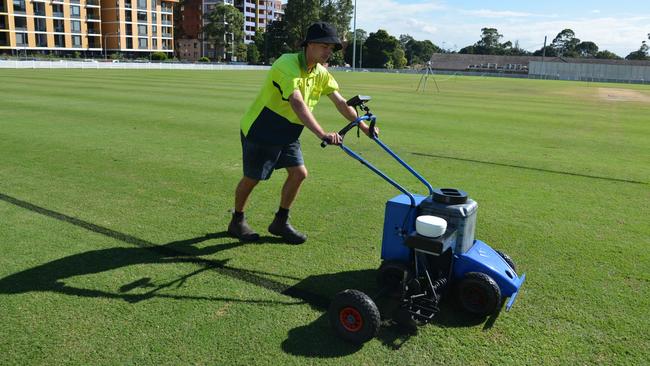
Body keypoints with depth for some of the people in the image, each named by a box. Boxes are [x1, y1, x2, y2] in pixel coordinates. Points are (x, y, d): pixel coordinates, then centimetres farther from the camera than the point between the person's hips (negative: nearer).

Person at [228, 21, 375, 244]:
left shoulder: (320, 72, 0)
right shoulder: (288, 65, -26)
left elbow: (340, 102, 4)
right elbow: (298, 104, -41)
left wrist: (363, 126, -2)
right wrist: (322, 135, -50)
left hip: (287, 134, 8)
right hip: (260, 131, -7)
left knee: (299, 173, 0)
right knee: (252, 179, 4)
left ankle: (280, 222, 17)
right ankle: (237, 222, 26)